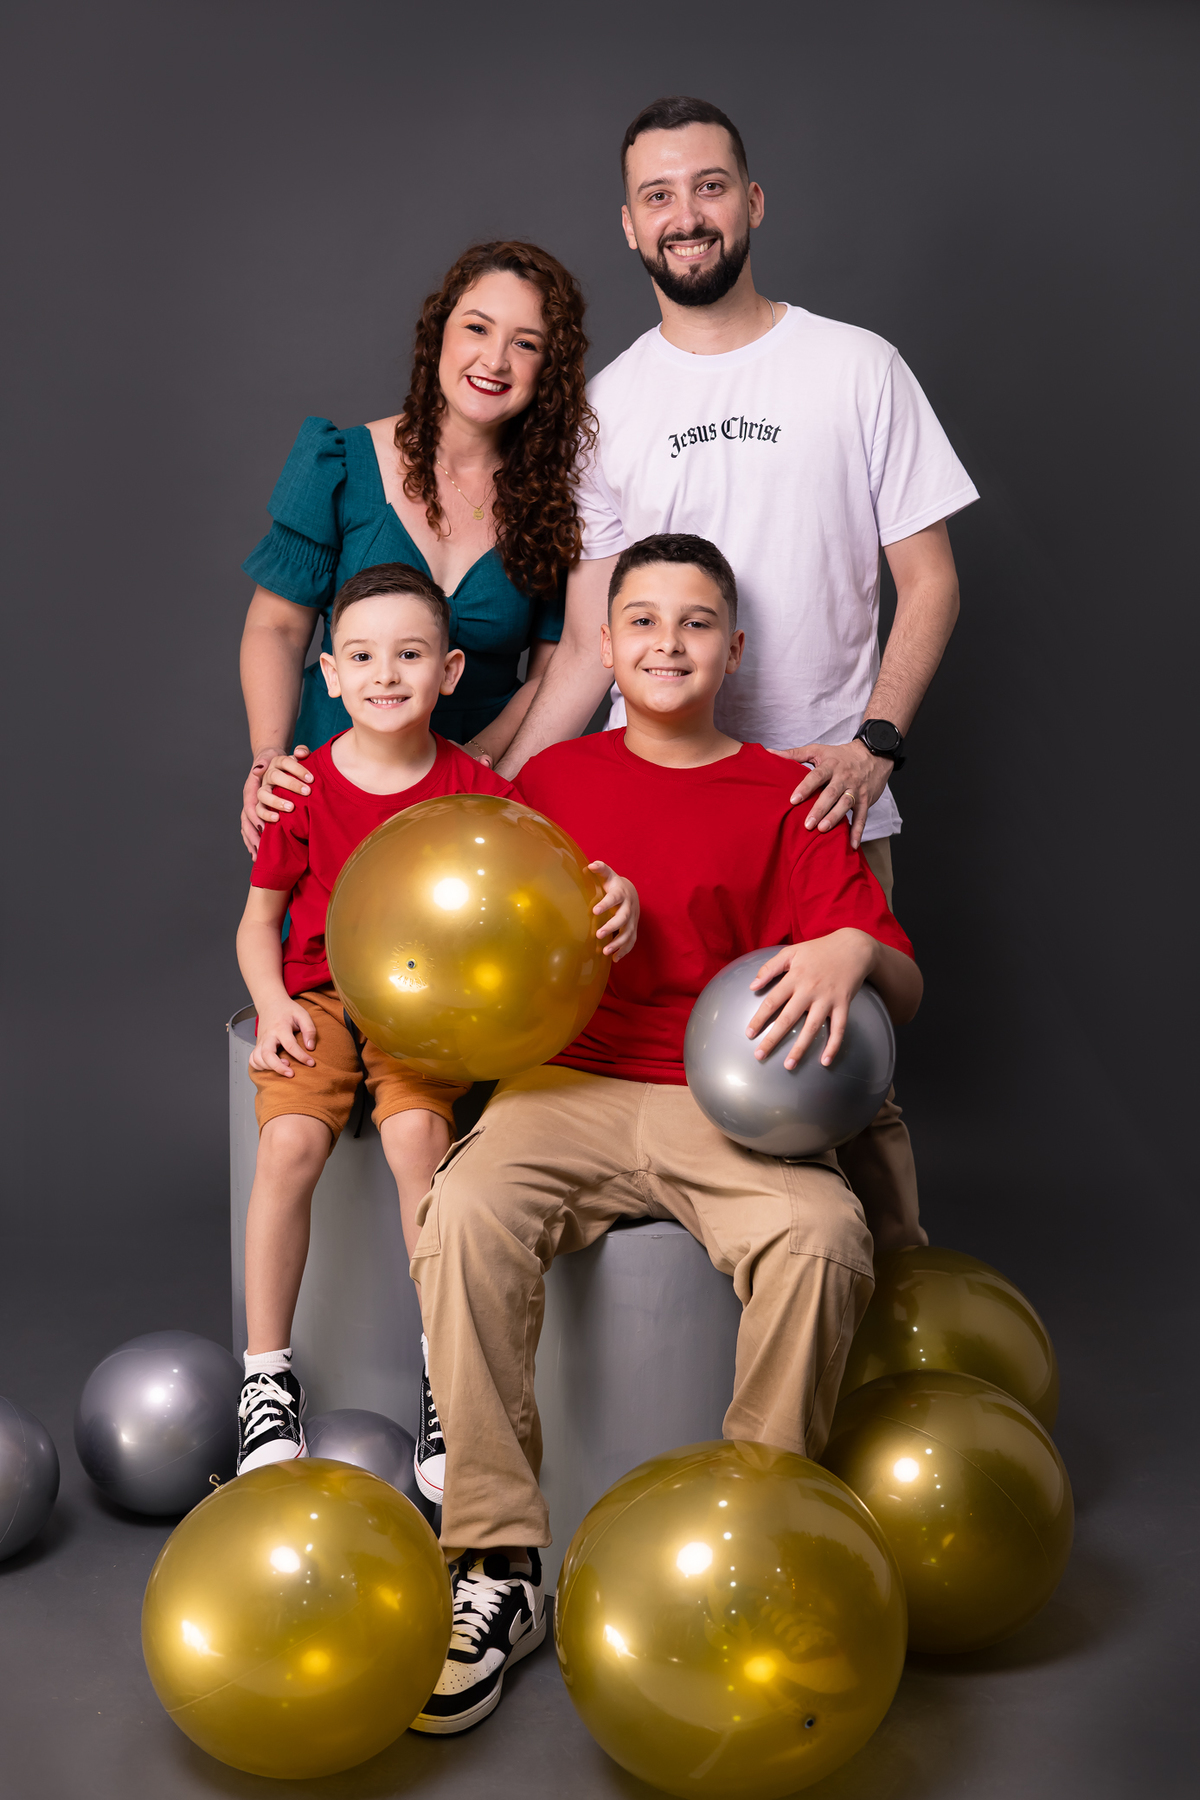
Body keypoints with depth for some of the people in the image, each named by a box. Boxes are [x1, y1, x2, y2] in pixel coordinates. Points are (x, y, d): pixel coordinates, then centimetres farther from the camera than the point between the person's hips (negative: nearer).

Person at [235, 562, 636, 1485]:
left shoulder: (473, 788, -2)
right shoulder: (305, 788, 1)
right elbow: (259, 915, 10)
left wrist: (613, 893, -28)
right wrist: (272, 1003, -7)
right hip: (318, 998, 1)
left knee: (417, 1133, -29)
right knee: (290, 1141, -24)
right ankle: (267, 1374, -7)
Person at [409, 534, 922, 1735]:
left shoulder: (784, 798, 9)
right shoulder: (555, 778, 15)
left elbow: (904, 991, 2)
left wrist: (853, 951, -20)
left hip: (726, 1102, -1)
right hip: (568, 1086, 1)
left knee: (822, 1236, -30)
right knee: (465, 1211, -29)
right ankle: (498, 1566, -19)